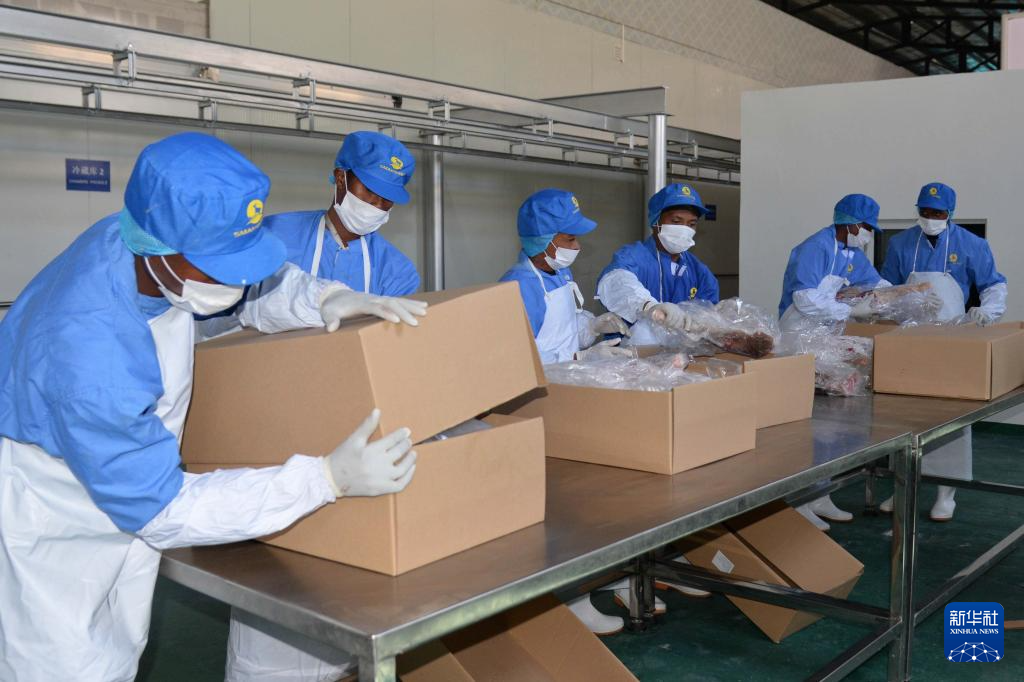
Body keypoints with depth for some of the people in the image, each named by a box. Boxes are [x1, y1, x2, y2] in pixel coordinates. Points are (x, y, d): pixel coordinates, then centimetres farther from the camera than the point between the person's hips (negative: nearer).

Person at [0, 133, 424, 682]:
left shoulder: (149, 236, -19)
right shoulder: (87, 354, -40)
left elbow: (254, 294, 2)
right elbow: (162, 509, -31)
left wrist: (318, 300, -20)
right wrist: (329, 478, -37)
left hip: (125, 505, 7)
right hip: (49, 531, -7)